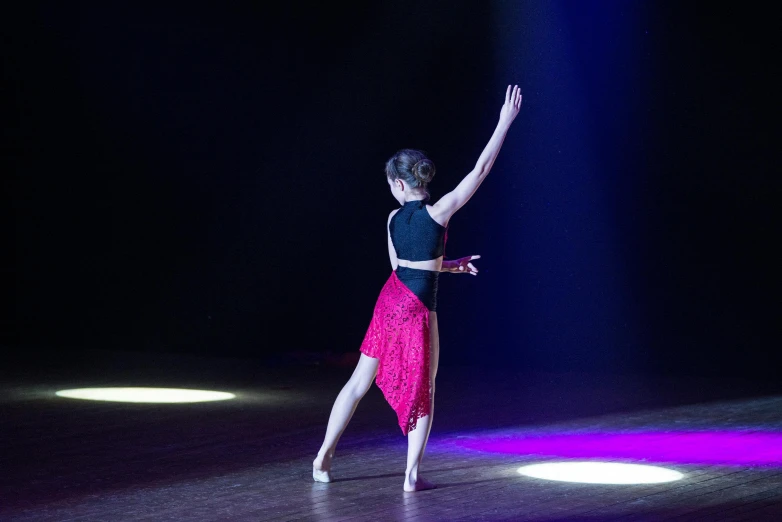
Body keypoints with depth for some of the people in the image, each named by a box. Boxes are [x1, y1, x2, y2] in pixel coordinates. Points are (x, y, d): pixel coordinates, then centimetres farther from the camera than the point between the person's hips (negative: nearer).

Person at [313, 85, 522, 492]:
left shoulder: (393, 219, 4)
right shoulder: (438, 212, -11)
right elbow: (480, 170, -12)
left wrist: (451, 265, 23)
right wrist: (505, 122, -9)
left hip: (390, 301, 5)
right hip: (418, 310, -5)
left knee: (359, 381, 14)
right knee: (423, 392, 6)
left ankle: (324, 457, 17)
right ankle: (412, 476, 6)